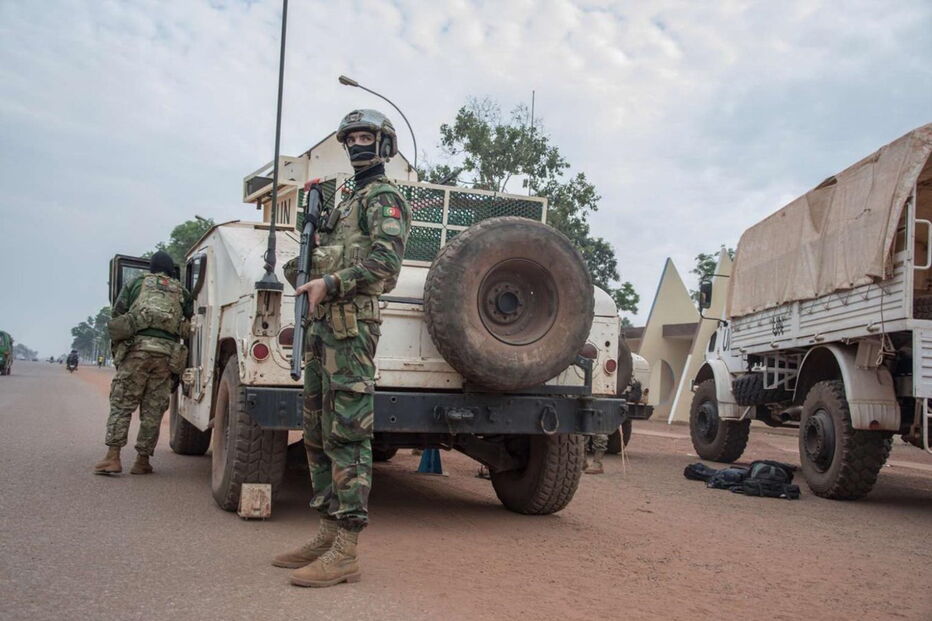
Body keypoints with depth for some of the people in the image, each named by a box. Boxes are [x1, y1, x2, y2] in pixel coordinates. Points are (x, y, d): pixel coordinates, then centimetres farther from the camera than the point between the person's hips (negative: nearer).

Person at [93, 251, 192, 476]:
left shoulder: (136, 284, 17)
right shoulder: (182, 293, 21)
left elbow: (117, 316, 12)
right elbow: (188, 326, 17)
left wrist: (117, 351, 20)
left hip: (137, 347, -1)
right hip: (168, 353, 1)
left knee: (121, 404, 2)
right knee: (153, 410, 5)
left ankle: (112, 458, -5)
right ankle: (142, 461, 7)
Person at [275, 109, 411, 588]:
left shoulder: (384, 198, -1)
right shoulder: (348, 202, 28)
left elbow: (386, 259, -17)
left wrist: (329, 284, -19)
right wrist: (307, 274, 10)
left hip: (350, 323, -10)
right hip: (323, 323, 10)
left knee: (346, 434, -12)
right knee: (318, 434, 10)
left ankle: (346, 553, -11)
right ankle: (327, 535, 17)